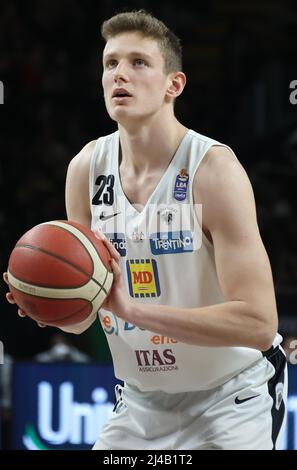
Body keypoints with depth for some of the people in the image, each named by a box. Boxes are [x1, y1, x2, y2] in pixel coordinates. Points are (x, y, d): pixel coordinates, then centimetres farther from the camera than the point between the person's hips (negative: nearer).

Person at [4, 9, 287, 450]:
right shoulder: (86, 169, -4)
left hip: (230, 397, -5)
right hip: (141, 398, 5)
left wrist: (132, 308, -33)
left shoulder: (213, 169, -21)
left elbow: (258, 323, -27)